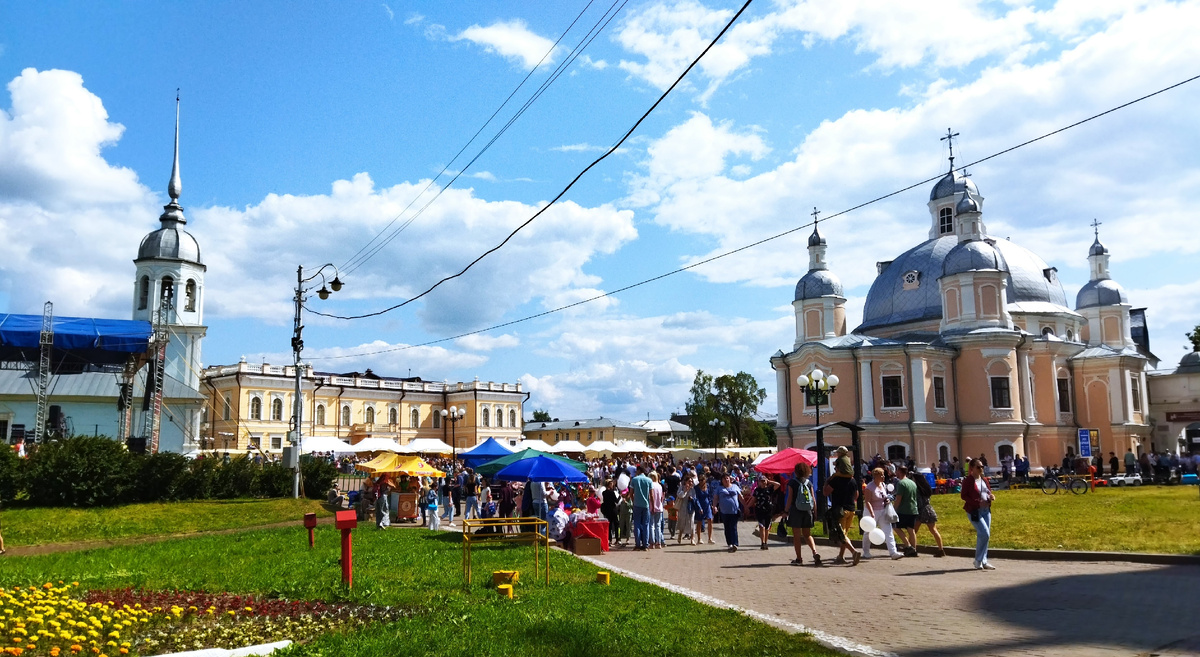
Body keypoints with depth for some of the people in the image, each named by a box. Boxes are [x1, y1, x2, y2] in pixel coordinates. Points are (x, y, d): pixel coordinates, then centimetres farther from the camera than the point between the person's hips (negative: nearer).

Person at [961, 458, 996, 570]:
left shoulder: (984, 480, 12)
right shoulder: (968, 481, -9)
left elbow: (989, 491, 22)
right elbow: (963, 496, -12)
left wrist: (991, 496, -2)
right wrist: (978, 503, -21)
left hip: (986, 510, 7)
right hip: (974, 511, -7)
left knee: (985, 535, 8)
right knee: (984, 534, -14)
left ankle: (983, 561, 17)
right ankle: (978, 560, 0)